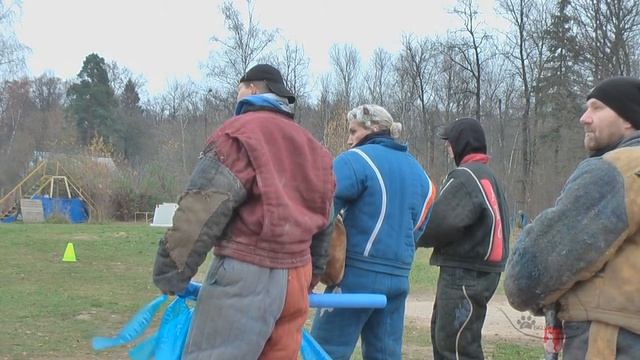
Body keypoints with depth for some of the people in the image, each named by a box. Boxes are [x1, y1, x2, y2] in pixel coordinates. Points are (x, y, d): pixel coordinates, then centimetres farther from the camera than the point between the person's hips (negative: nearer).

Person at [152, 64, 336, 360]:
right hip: (296, 277, 8)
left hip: (246, 277, -8)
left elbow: (203, 211, -13)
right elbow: (323, 224, 23)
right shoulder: (314, 149, 19)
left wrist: (170, 273, -9)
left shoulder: (241, 132, -5)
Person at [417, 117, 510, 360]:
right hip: (480, 270, 10)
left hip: (465, 275, -10)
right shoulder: (487, 175, 18)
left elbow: (438, 222, -20)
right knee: (443, 336, 19)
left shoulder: (465, 177, -14)